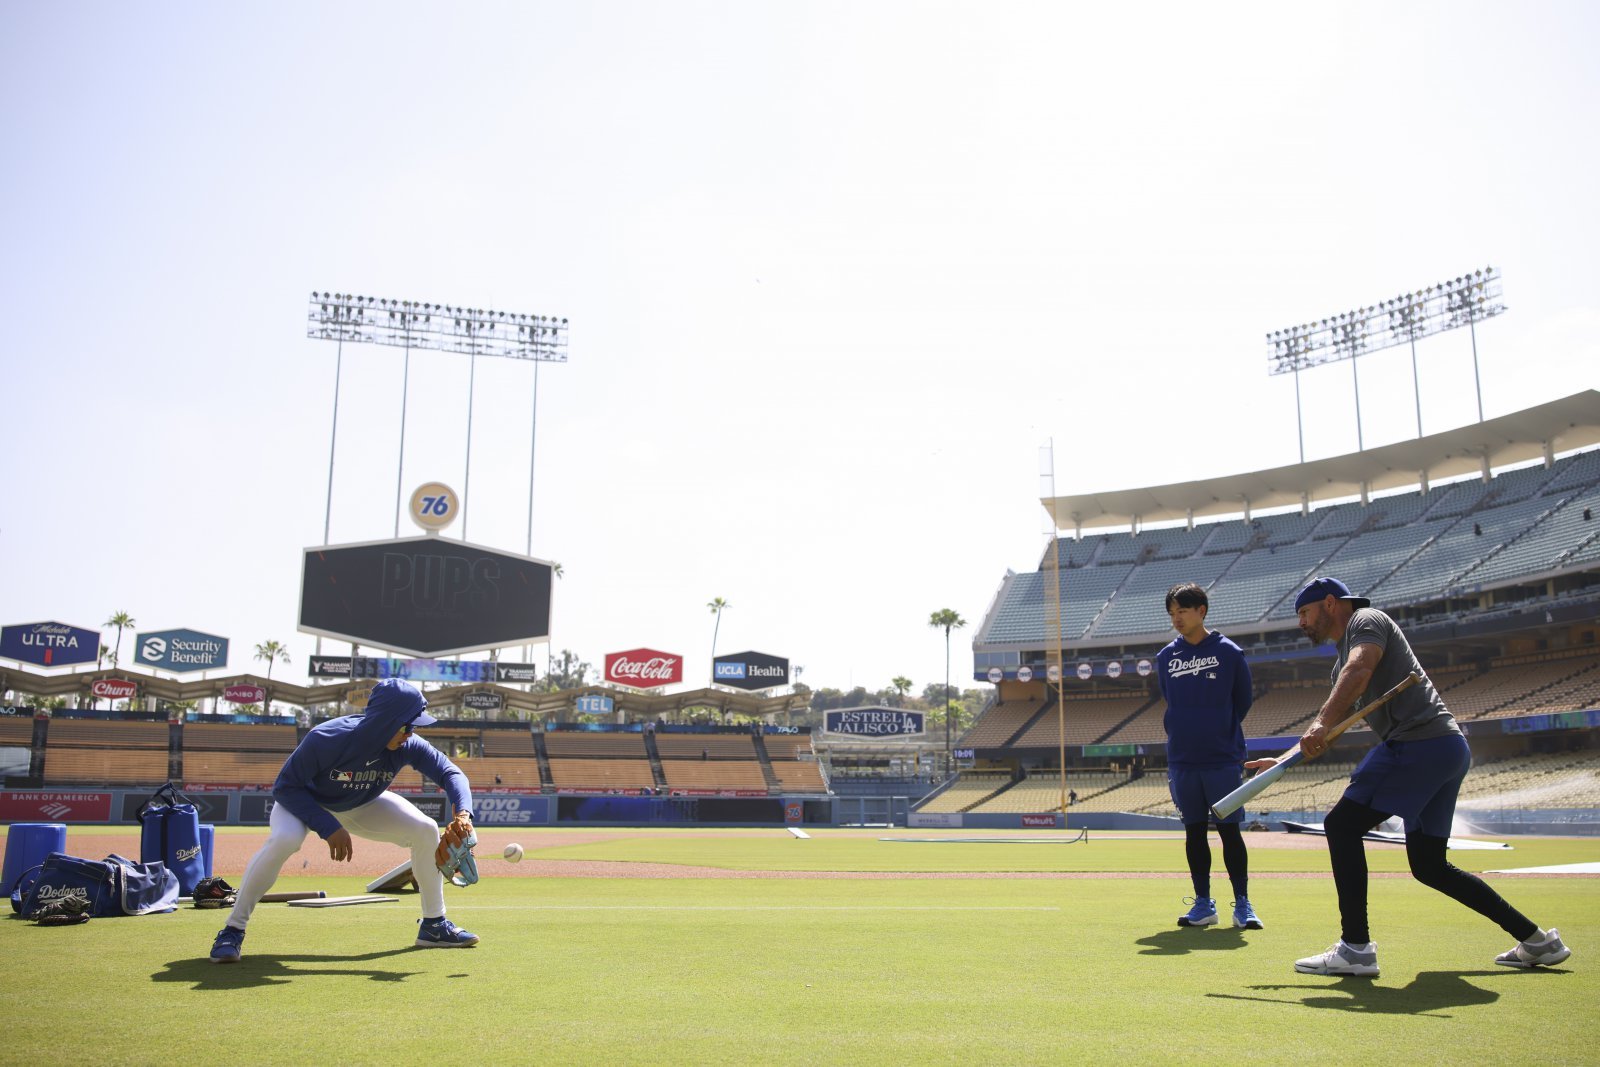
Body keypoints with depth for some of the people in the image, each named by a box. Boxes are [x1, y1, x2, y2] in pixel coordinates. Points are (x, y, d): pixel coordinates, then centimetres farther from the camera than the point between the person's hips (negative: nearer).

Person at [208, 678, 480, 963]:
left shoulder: (408, 747, -27)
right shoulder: (326, 740, -38)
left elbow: (451, 773, -21)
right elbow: (284, 787, -29)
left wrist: (462, 814, -41)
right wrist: (328, 827, -36)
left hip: (362, 806, 4)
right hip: (304, 801, -4)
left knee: (426, 831, -12)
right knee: (284, 839, -37)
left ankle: (434, 926, 5)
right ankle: (232, 931, -18)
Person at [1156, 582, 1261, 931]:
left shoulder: (1229, 652, -4)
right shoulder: (1166, 657, 5)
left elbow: (1243, 700, 4)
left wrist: (1222, 733, 9)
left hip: (1223, 759, -3)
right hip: (1182, 760, 3)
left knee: (1229, 830, 0)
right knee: (1194, 831, 8)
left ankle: (1242, 903, 10)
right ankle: (1203, 903, 15)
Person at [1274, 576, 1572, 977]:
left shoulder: (1366, 619, 0)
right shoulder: (1344, 655, 27)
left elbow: (1359, 670, -22)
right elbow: (1329, 731, 30)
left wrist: (1320, 724, -34)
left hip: (1418, 744, -10)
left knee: (1342, 824, -12)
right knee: (1428, 865, 14)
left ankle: (1355, 948, -14)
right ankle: (1535, 940, 20)